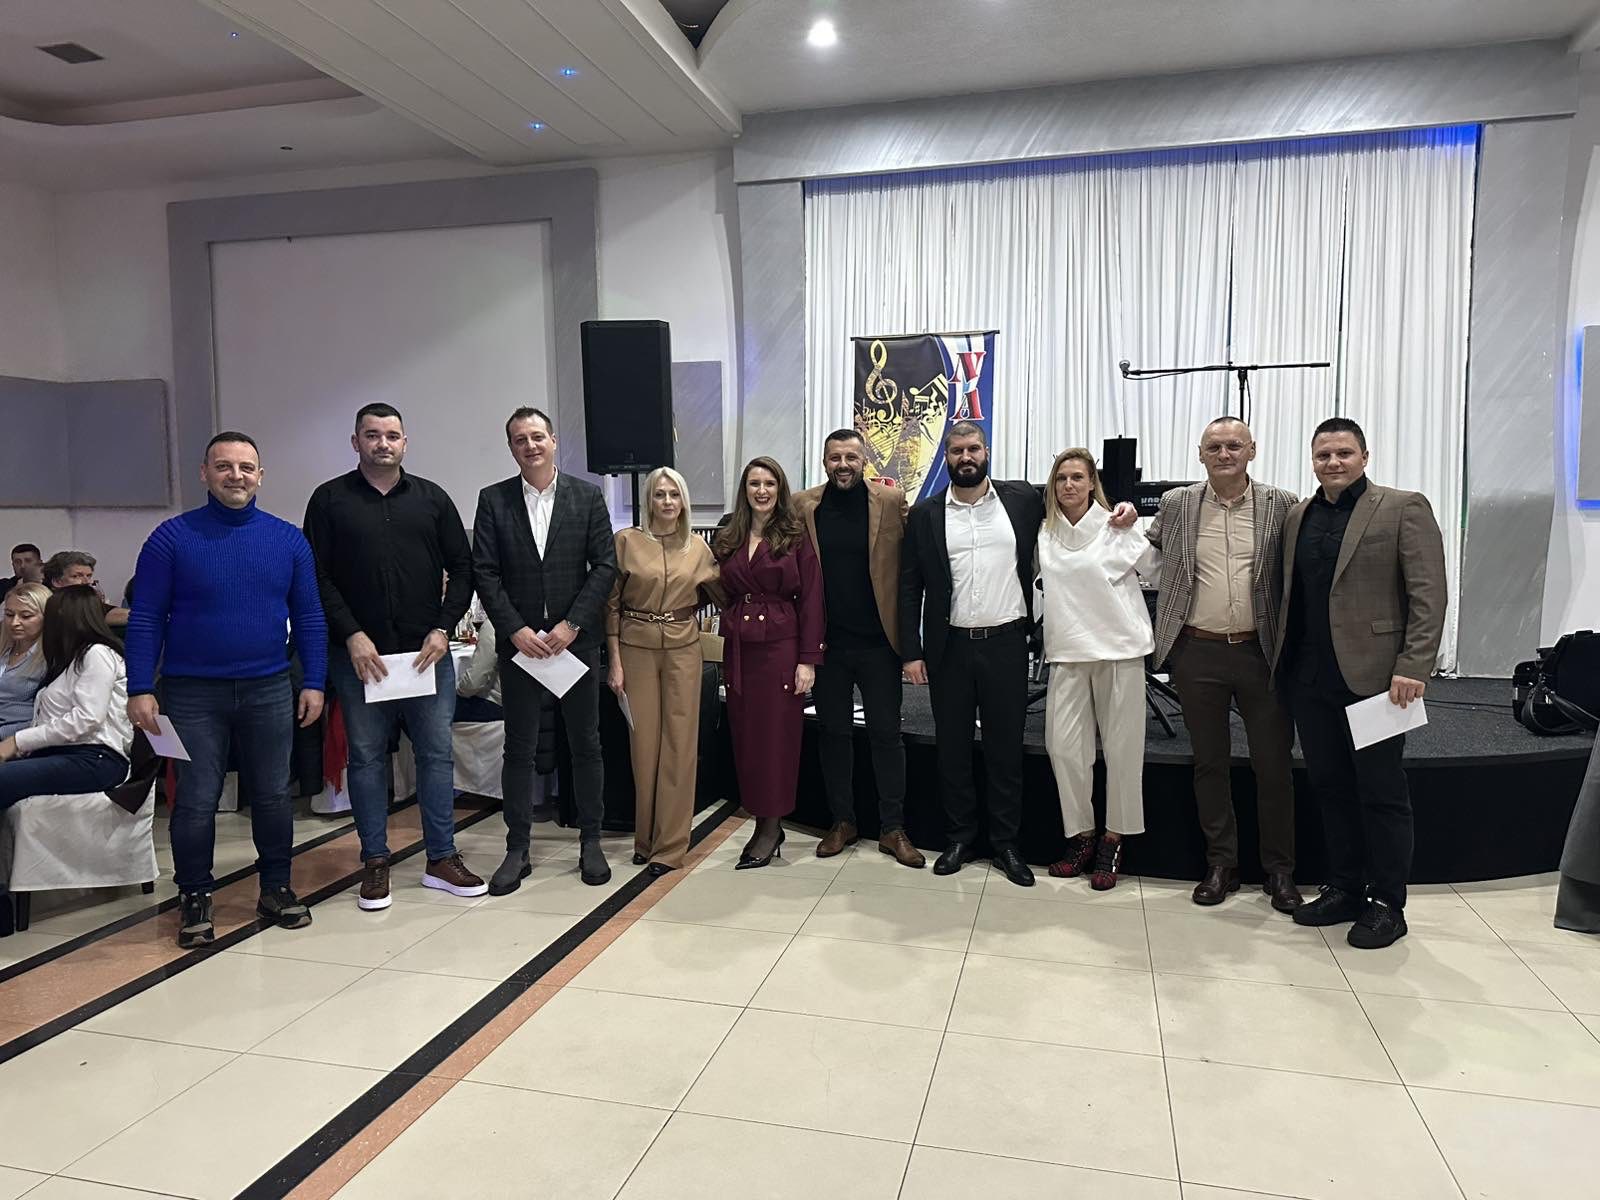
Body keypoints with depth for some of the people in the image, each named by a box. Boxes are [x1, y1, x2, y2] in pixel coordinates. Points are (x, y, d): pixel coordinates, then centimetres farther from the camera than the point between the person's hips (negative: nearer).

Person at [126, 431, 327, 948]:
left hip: (268, 691, 2)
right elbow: (146, 619, -3)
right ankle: (194, 898, 21)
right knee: (195, 801, 5)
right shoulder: (172, 537, -3)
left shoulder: (288, 540, 3)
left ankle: (276, 888, 25)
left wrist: (314, 683, 0)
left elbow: (309, 617, 5)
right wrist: (140, 689, -9)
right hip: (192, 693, -2)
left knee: (273, 795, 10)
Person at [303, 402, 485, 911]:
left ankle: (441, 859, 15)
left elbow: (461, 567, 7)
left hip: (427, 652, 1)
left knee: (437, 752, 4)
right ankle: (375, 863, 18)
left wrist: (442, 629, -4)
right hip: (358, 654, -1)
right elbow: (317, 576, -1)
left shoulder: (431, 498, 8)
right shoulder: (330, 500, 4)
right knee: (366, 755, 7)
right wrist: (352, 636, -10)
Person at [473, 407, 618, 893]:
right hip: (519, 640, 0)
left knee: (586, 745, 8)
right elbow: (484, 573, -1)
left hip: (576, 640, 0)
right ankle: (518, 849, 17)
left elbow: (605, 566, -2)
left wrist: (572, 625, -11)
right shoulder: (493, 500, 3)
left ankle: (590, 842, 21)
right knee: (519, 749, 6)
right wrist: (515, 630, -11)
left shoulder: (587, 496, 2)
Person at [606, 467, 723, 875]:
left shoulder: (698, 547, 6)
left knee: (679, 745, 1)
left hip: (683, 649, 2)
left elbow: (721, 594, 18)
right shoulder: (627, 541, -2)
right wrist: (614, 661, -4)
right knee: (643, 744, 4)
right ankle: (645, 838, 20)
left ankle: (670, 845, 10)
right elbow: (611, 604, 0)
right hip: (636, 647, -1)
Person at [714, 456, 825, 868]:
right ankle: (761, 821, 19)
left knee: (777, 736, 0)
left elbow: (811, 599, -5)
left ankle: (771, 826, 12)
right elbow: (723, 594, 12)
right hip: (739, 649, 4)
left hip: (781, 647, -4)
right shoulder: (727, 540, 10)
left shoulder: (796, 538, -2)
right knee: (744, 737, 7)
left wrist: (808, 660, -10)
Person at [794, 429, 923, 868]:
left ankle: (893, 829, 16)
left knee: (886, 734, 5)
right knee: (833, 732, 11)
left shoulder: (892, 501, -1)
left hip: (877, 640, -1)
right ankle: (842, 822, 25)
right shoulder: (803, 506, 3)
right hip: (827, 641, 2)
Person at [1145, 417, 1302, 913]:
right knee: (1209, 762, 10)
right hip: (1197, 654, 1)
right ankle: (1221, 864, 24)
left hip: (1261, 653, -1)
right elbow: (1146, 551, 20)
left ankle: (1279, 870, 21)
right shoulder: (1176, 504, 4)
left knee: (1273, 764, 6)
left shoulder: (1282, 505, 1)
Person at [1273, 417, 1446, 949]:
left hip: (1373, 675, -5)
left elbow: (1428, 594, -9)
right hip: (1310, 676, 5)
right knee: (1330, 787, 13)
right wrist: (1283, 659, 7)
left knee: (1381, 793, 4)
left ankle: (1387, 904, 16)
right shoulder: (1297, 516, 12)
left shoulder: (1403, 508, -3)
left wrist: (1412, 667, -16)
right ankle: (1344, 890, 25)